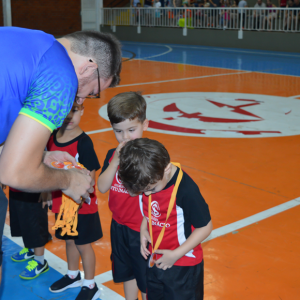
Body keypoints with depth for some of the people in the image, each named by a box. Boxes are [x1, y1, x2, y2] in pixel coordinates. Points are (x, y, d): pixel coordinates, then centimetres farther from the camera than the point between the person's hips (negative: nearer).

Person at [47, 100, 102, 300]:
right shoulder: (52, 137, -3)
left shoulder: (83, 142, -21)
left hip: (82, 204, -6)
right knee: (69, 240, 22)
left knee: (83, 244, 8)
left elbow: (90, 176, -18)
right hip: (61, 201, 6)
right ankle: (73, 275, 45)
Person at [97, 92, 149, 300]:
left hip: (142, 229, -6)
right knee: (126, 272, 24)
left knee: (145, 278, 10)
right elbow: (102, 187, -9)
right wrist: (116, 161, -21)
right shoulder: (112, 155, -1)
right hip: (119, 226, 6)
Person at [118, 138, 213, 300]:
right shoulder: (149, 181, -11)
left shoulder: (186, 191, -31)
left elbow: (205, 227, -21)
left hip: (183, 266, -6)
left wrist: (176, 254, -20)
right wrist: (143, 229, -8)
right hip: (155, 260, 7)